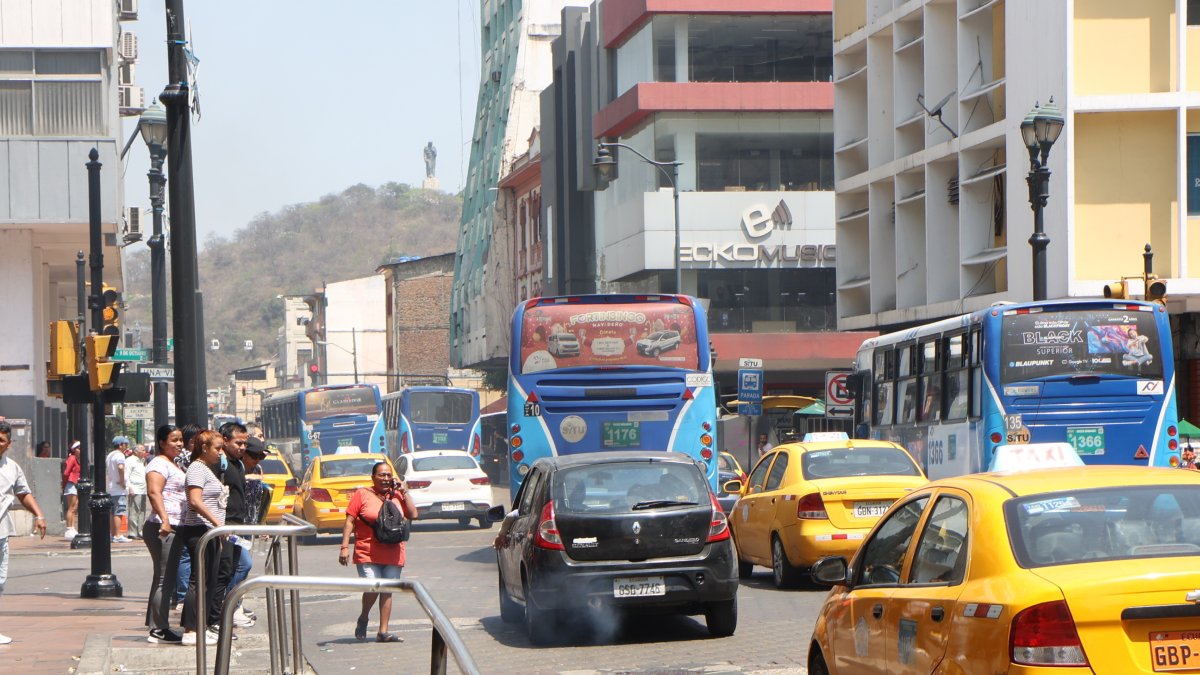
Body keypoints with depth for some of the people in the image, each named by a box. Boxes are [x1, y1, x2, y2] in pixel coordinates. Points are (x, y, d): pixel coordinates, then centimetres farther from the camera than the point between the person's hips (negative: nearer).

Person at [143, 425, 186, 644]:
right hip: (162, 529, -11)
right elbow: (154, 492, -24)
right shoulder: (159, 464, -10)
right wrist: (164, 519, -35)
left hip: (174, 529, 11)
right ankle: (158, 630, -10)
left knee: (167, 580, 12)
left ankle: (159, 628, 17)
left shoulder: (174, 464, 22)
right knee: (163, 580, -11)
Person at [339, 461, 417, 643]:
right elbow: (350, 521, -1)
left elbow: (413, 515, 5)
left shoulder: (396, 495, 12)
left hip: (393, 553, 4)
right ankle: (363, 618, 10)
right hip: (367, 553, -4)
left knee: (387, 591, 3)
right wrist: (344, 547, -9)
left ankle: (383, 632, 7)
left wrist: (405, 493, 1)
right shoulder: (362, 495, 2)